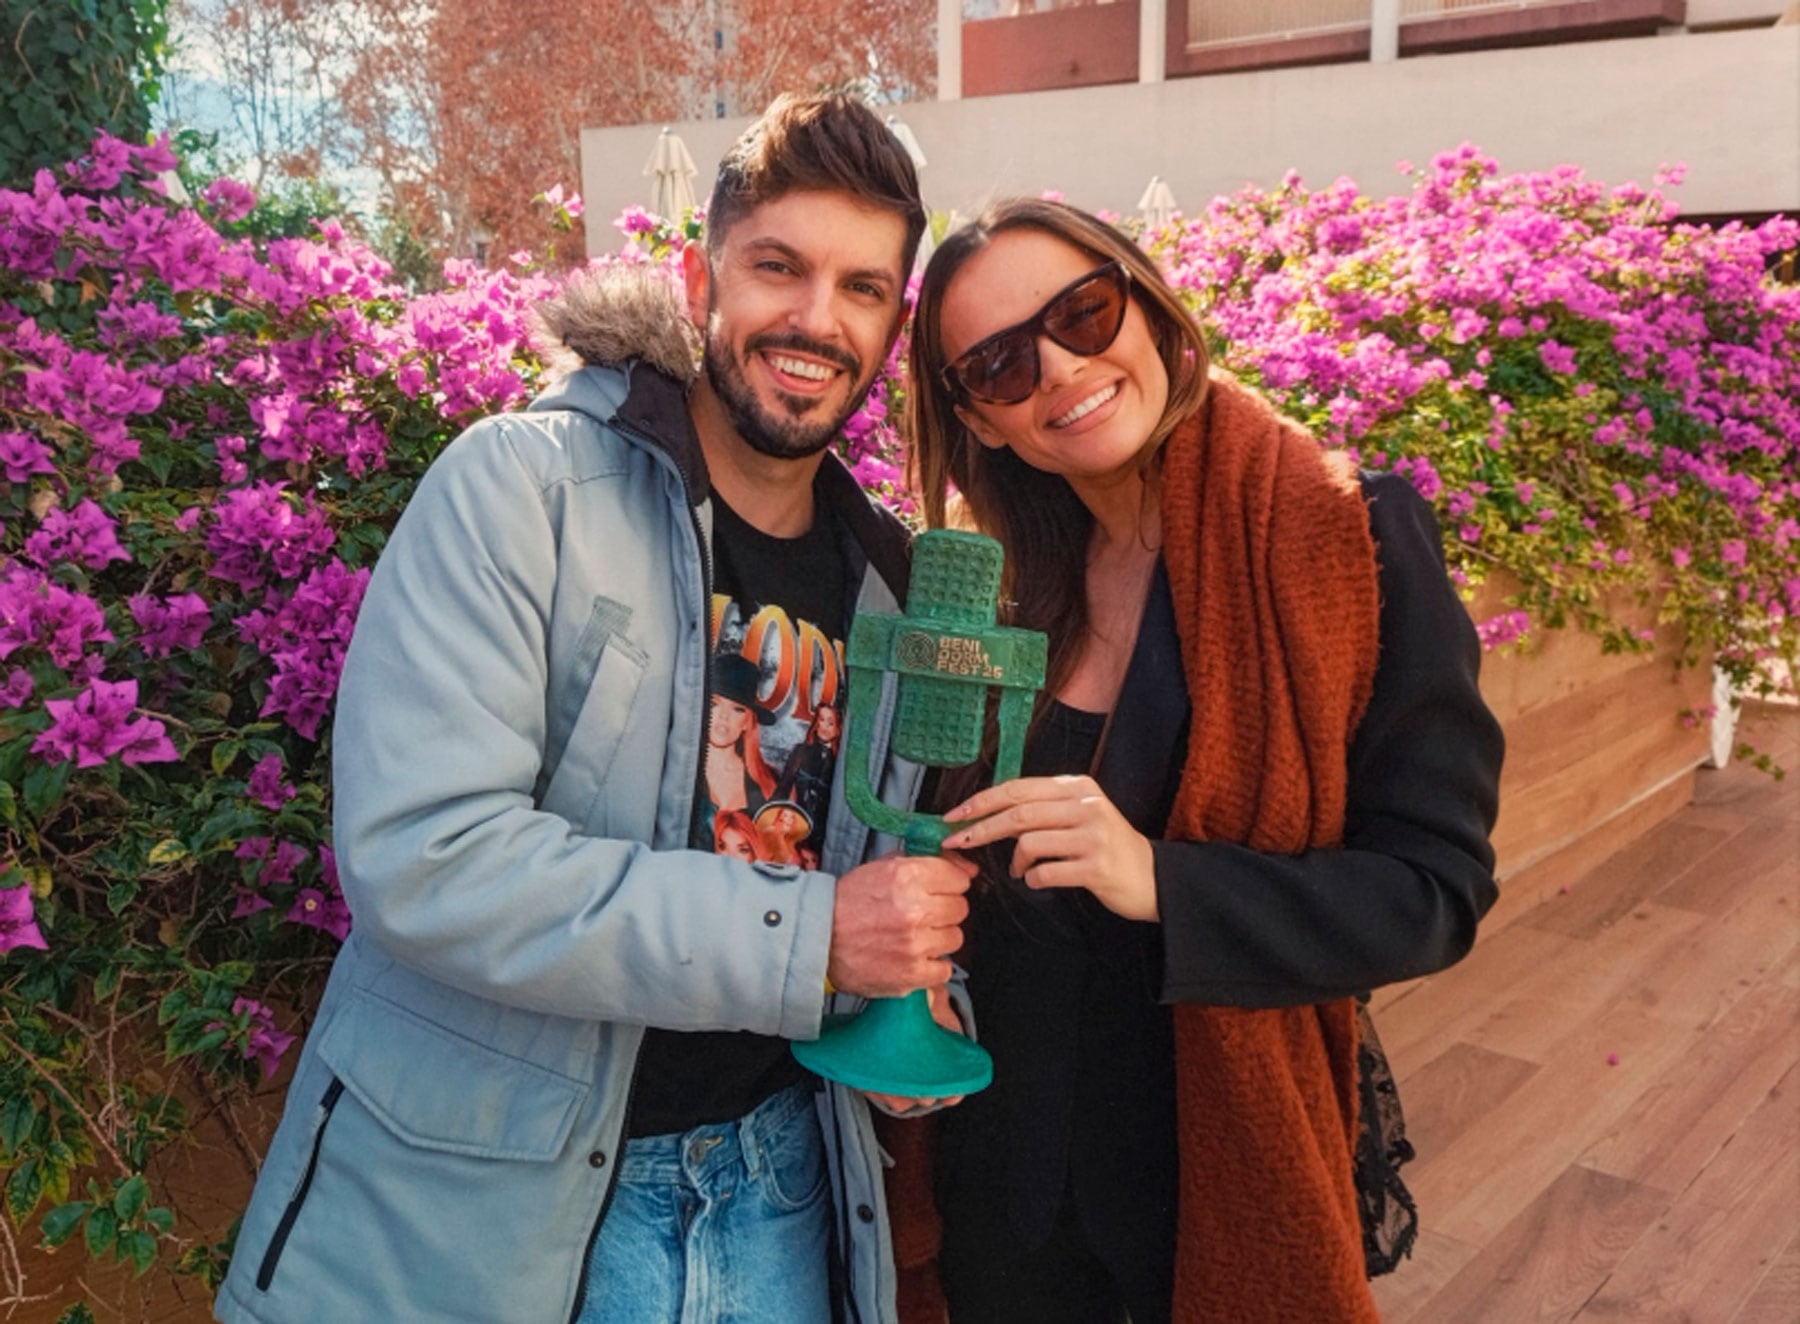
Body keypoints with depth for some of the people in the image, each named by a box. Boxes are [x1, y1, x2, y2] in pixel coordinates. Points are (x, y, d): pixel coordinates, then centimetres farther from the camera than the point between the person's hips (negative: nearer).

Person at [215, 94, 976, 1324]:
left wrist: (909, 1006, -3)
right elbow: (421, 853, -25)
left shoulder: (887, 576, 4)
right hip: (473, 1204, -4)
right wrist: (805, 937, -24)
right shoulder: (520, 485, -15)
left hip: (772, 1184, 5)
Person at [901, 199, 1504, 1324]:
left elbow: (1436, 889, -16)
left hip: (1229, 1172, -3)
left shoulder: (1357, 542, -14)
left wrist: (1161, 881, -28)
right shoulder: (995, 575, -1)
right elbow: (959, 854, 8)